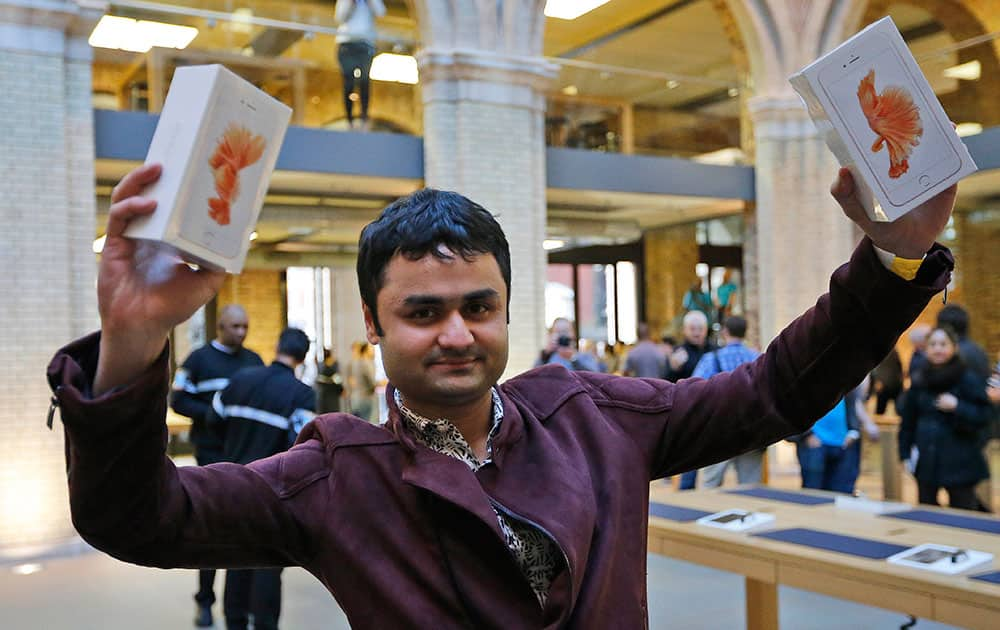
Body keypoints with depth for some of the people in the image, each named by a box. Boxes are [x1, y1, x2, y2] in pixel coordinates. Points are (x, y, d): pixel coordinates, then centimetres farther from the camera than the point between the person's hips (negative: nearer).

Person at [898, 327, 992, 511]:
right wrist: (905, 452, 8)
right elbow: (908, 420, 13)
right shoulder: (919, 380, 9)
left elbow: (983, 416, -7)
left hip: (960, 462, -4)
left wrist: (957, 406, -21)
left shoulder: (969, 379, -4)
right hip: (927, 461, 4)